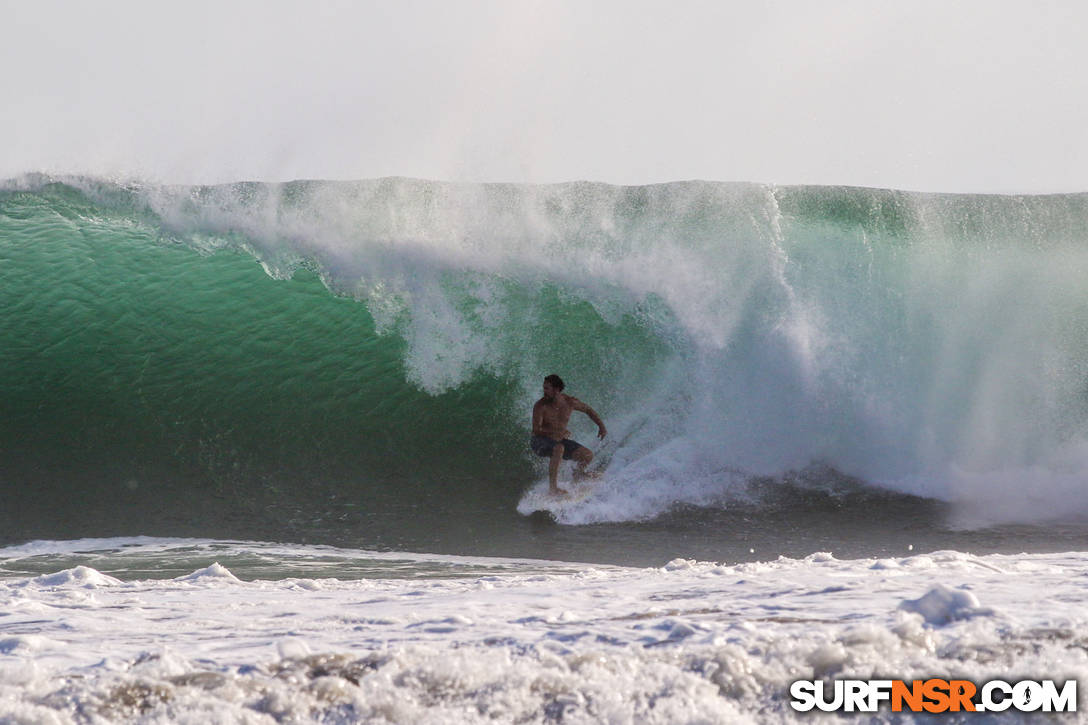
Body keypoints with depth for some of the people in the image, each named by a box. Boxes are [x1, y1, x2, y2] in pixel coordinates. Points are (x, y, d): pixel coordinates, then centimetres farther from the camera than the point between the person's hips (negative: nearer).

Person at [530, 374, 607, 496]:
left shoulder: (569, 402, -6)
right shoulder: (540, 406, -19)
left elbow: (588, 410, 11)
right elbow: (536, 430, -24)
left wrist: (601, 426, 4)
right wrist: (560, 432, -32)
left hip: (558, 441, 5)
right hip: (539, 442, -5)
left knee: (588, 455, -7)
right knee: (559, 448, -39)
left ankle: (578, 473, 28)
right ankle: (552, 488, -35)